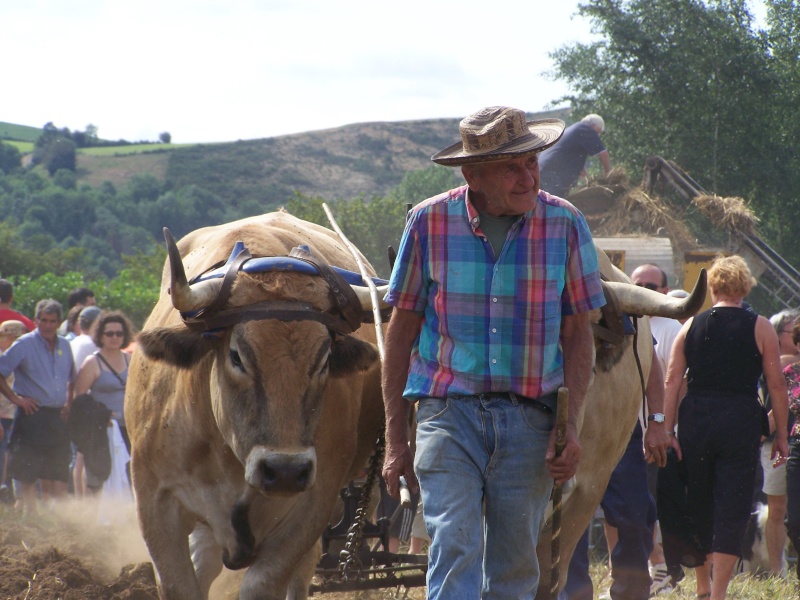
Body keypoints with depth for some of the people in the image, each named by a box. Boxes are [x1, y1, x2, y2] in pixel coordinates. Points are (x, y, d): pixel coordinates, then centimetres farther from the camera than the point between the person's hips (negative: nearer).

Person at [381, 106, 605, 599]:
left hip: (530, 417, 2)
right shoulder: (430, 222, -1)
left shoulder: (565, 224, 1)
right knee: (454, 547, -16)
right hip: (448, 409, -1)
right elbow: (402, 332, 6)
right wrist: (395, 440, 5)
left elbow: (579, 333, 5)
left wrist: (571, 426, -6)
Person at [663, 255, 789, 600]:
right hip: (741, 421, -3)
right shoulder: (760, 328, 1)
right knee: (732, 507, -1)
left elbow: (672, 380, 1)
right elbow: (776, 384, 0)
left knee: (698, 504, 15)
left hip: (695, 419, 3)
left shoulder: (691, 326, 7)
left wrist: (669, 430, 2)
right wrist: (781, 435, 6)